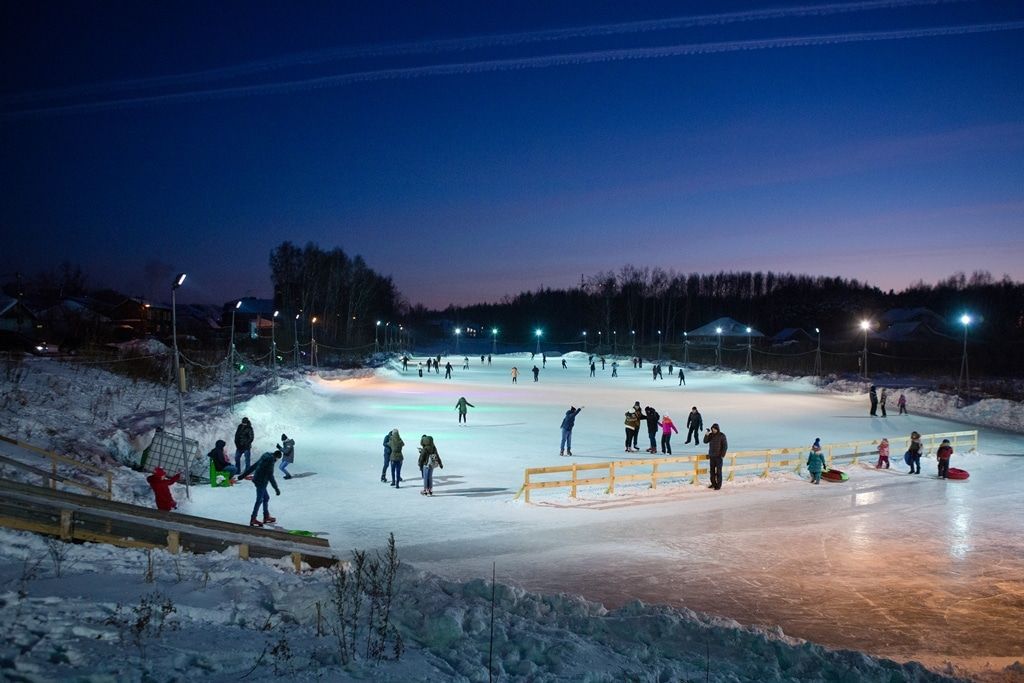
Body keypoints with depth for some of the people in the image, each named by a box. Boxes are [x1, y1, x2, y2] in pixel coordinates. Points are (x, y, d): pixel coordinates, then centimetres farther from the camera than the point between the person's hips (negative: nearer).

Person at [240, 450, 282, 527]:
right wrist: (276, 488, -18)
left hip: (257, 480, 10)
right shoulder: (270, 460, -17)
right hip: (261, 482, -10)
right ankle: (253, 519, 1)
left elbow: (252, 466, 16)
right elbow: (270, 476, -20)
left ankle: (266, 516, 24)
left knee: (266, 497, 17)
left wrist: (243, 475, 23)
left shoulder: (264, 458, 11)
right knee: (259, 500, -3)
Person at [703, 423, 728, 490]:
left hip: (719, 456, -5)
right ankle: (713, 484, 18)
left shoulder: (722, 435, -8)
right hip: (712, 456, 5)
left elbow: (725, 446, -8)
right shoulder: (711, 435, 6)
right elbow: (705, 441, -1)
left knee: (718, 471, -4)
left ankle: (718, 485, 0)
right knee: (712, 470, 8)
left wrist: (723, 455, -13)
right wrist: (707, 434, -15)